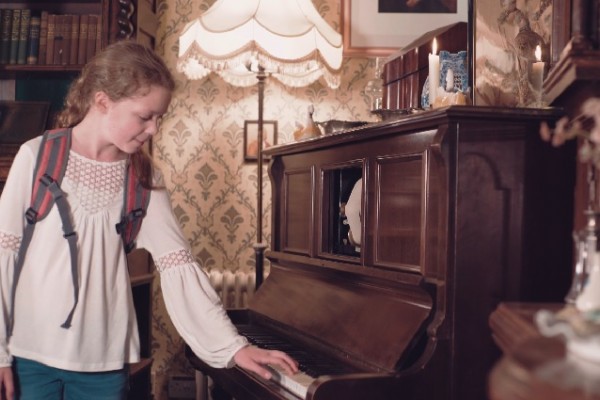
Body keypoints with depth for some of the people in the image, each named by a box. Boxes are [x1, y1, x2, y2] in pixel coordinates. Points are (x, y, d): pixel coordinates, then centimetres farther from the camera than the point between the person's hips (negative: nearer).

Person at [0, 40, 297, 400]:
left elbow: (178, 263, -4)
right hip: (30, 353, -2)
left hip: (105, 360, 2)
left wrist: (231, 344, -10)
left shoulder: (143, 177, 0)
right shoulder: (37, 157, -7)